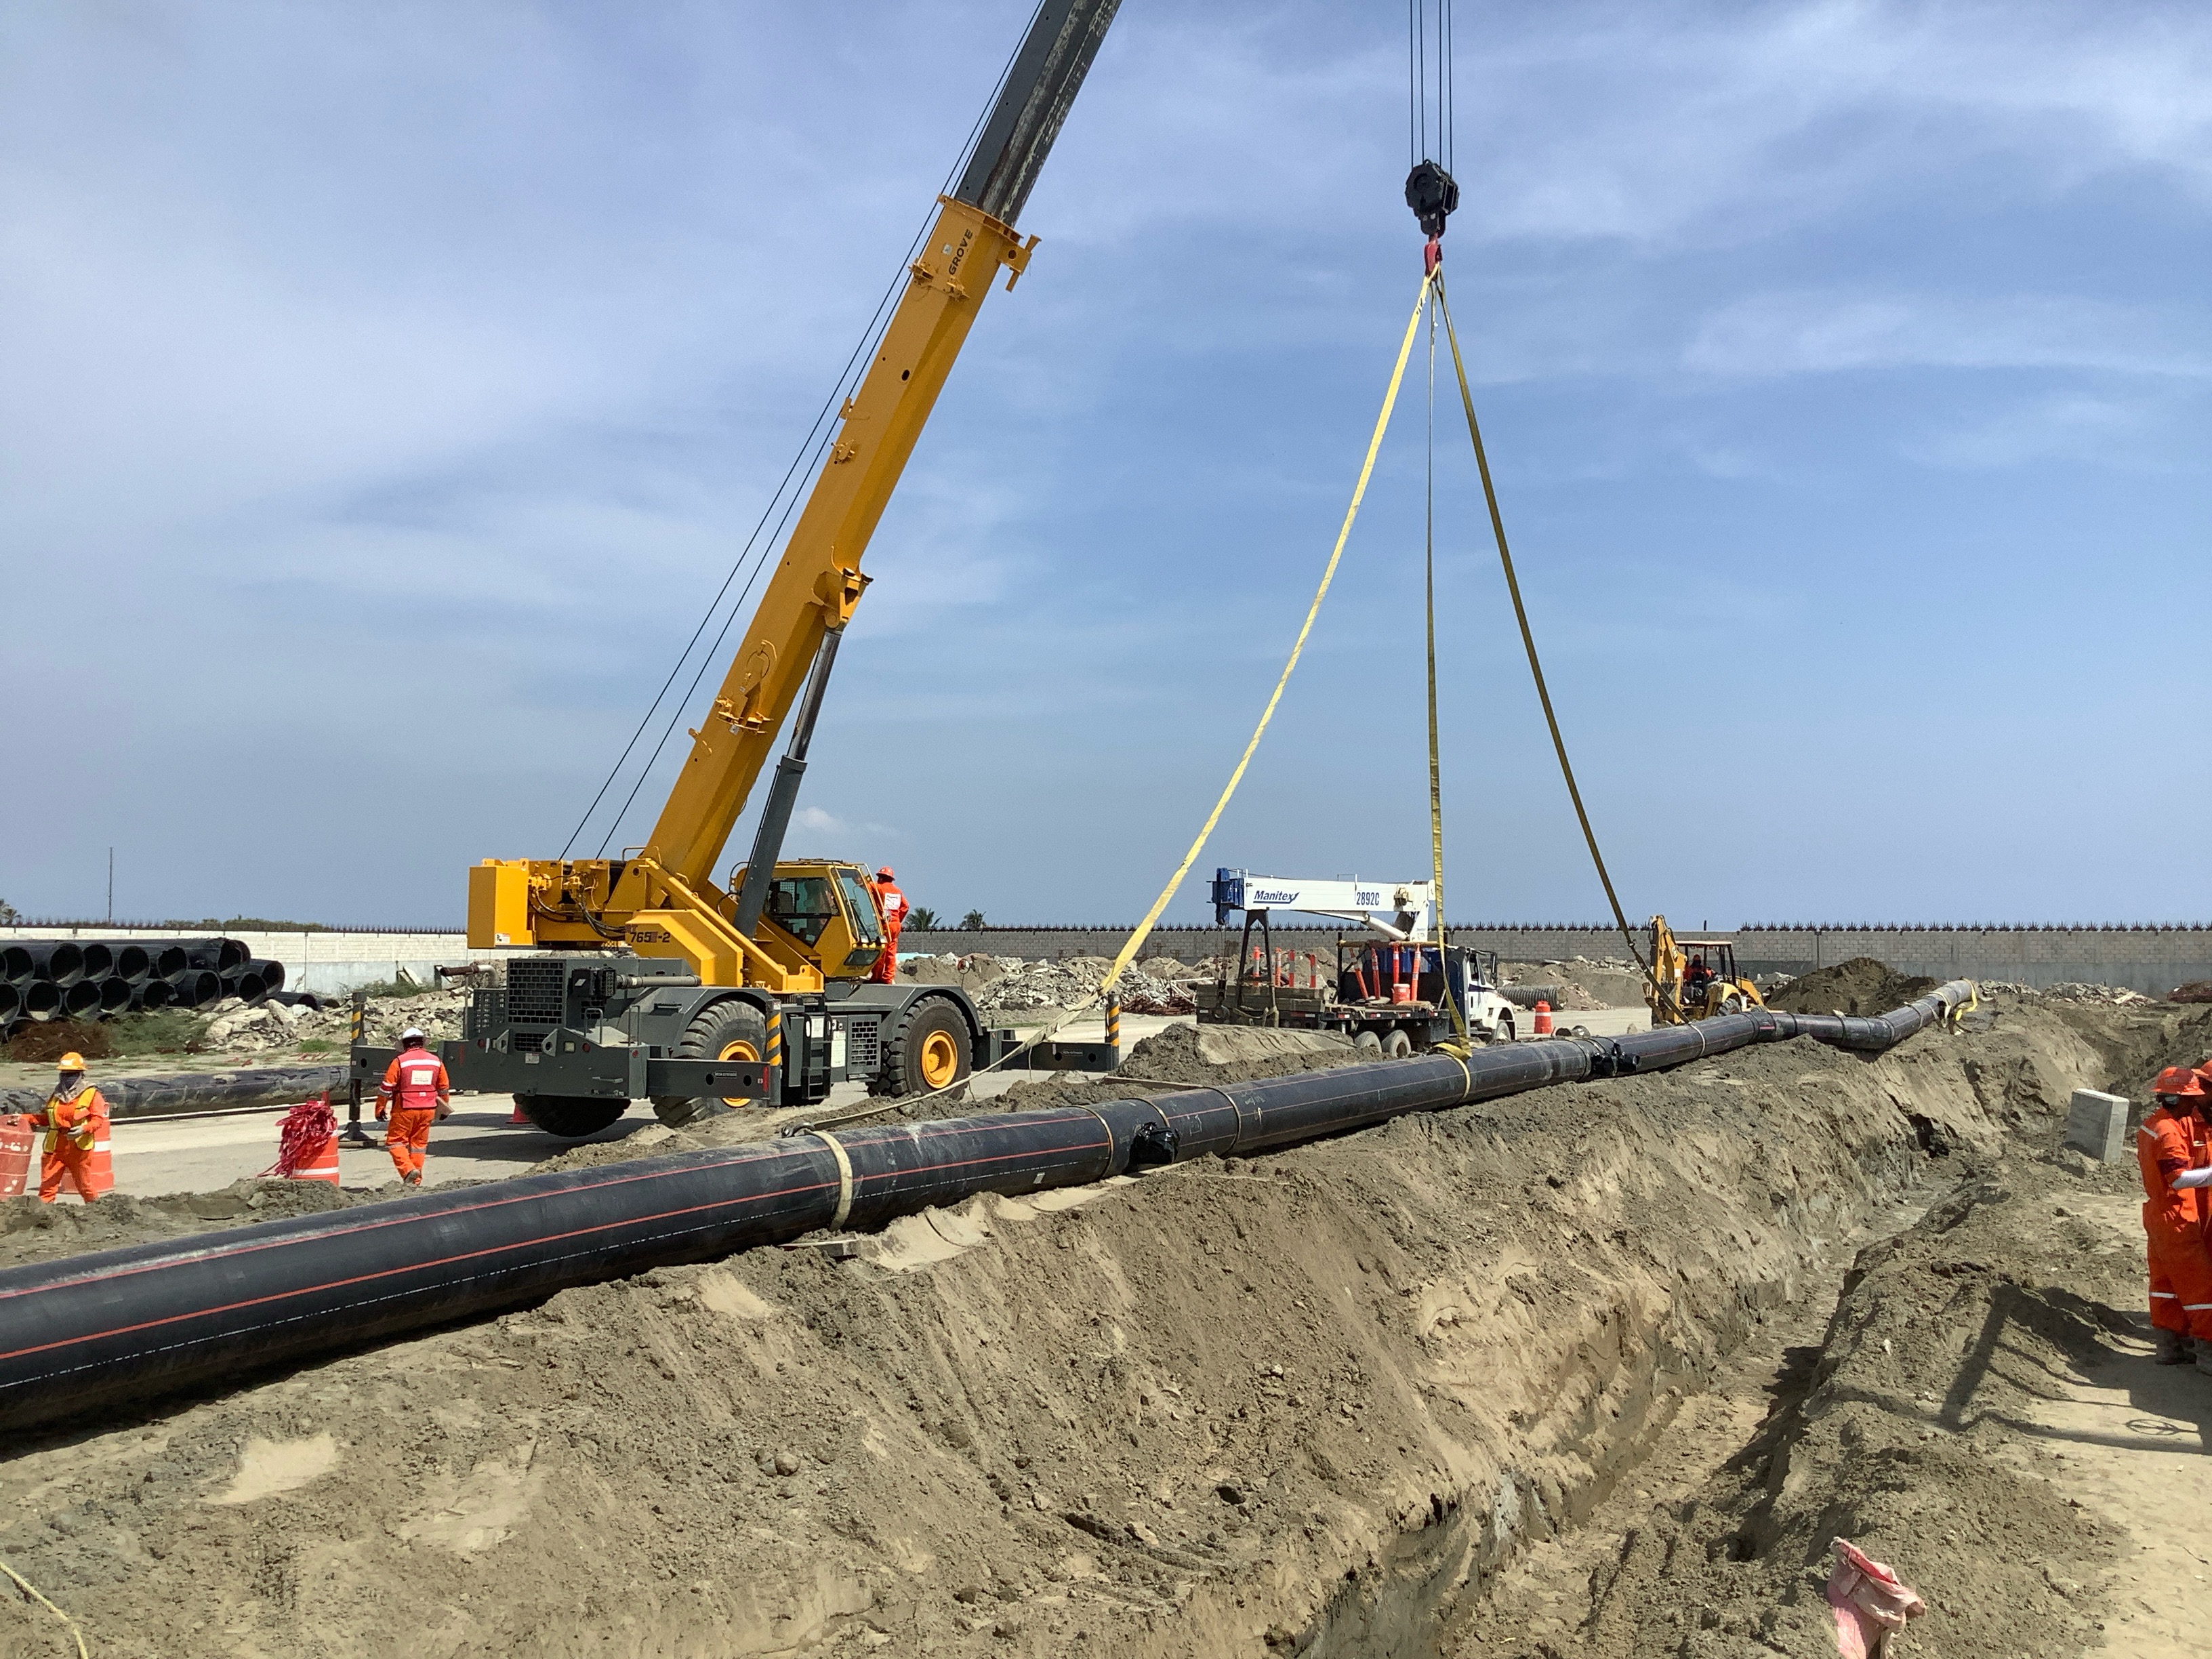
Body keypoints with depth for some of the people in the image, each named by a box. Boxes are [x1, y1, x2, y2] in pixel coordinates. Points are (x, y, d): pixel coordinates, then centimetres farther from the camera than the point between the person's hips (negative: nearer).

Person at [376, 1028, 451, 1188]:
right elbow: (444, 1088, 15)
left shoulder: (399, 1061, -7)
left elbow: (387, 1087, -6)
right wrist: (445, 1108, 28)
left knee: (395, 1141, 6)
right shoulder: (436, 1061, 7)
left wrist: (380, 1108, 5)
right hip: (428, 1110, 5)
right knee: (419, 1143, 12)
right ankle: (416, 1181, 13)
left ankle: (408, 1170, -13)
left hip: (405, 1110, -5)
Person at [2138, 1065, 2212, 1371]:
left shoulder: (2152, 1124, 9)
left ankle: (2170, 1345, 21)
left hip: (2157, 1213, 10)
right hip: (2176, 1219, -10)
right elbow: (2178, 1178, -27)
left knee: (2165, 1282, 14)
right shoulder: (2170, 1131, -22)